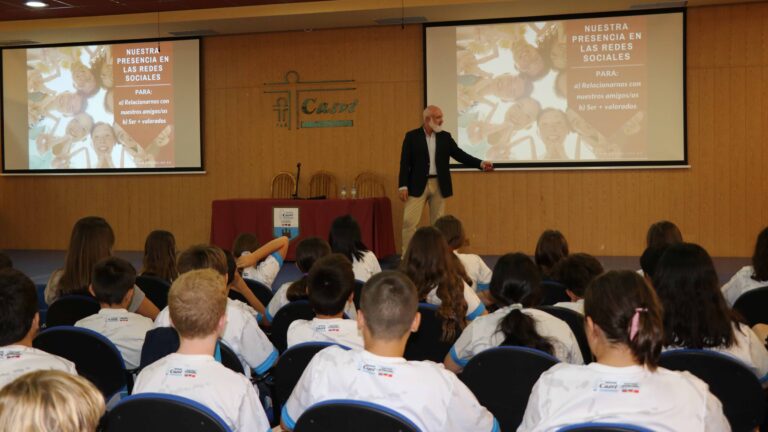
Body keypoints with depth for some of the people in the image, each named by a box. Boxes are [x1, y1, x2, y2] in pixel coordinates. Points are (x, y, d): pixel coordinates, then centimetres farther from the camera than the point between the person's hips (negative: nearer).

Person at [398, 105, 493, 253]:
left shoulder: (445, 137, 6)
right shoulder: (412, 136, -3)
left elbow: (460, 154, 1)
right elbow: (405, 163, -5)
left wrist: (481, 163, -12)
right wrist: (403, 186, -12)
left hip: (439, 185, 3)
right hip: (417, 185, -3)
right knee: (409, 221, -6)